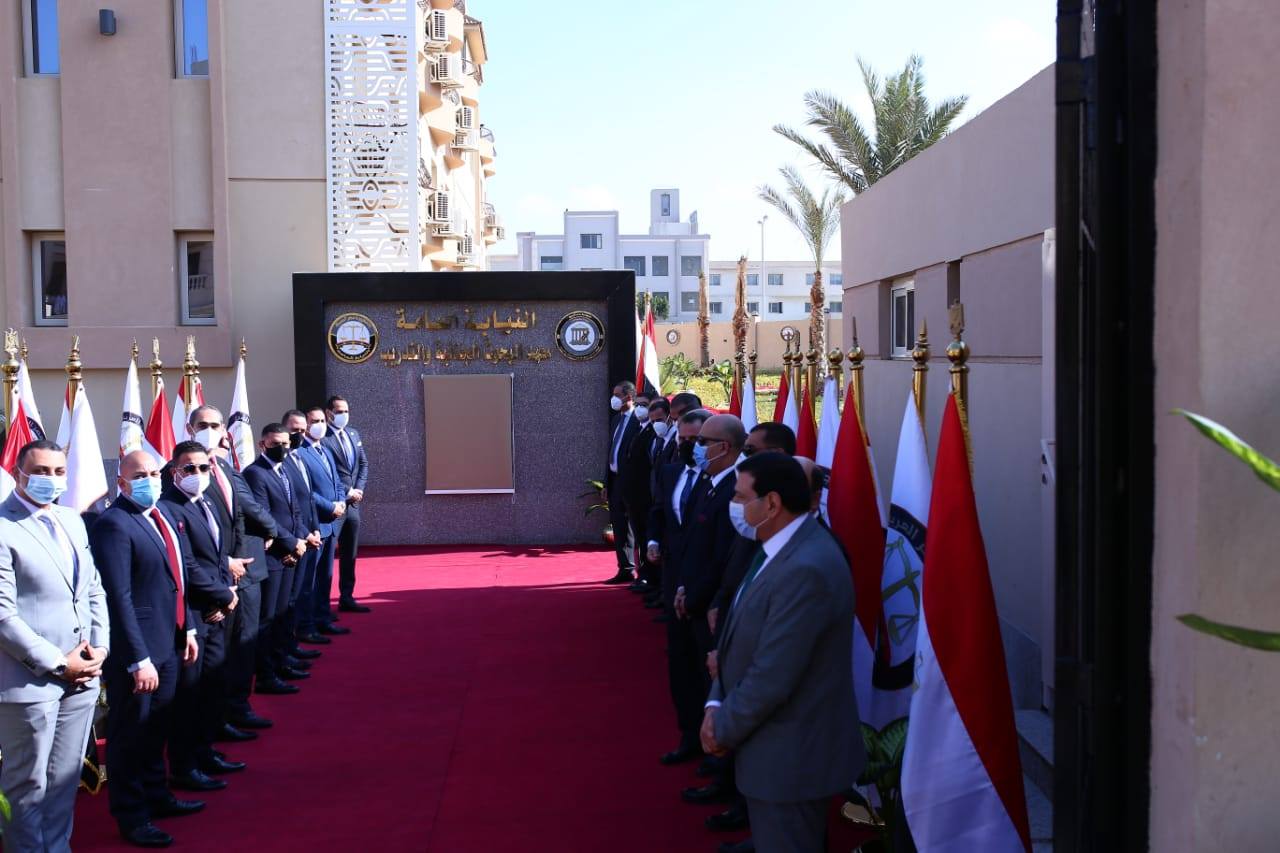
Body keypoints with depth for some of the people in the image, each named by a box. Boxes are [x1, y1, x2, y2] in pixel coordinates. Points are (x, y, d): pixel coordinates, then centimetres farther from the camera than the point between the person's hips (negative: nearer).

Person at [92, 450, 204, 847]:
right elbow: (119, 598, -22)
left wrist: (188, 627, 14)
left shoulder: (163, 516, 9)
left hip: (169, 642, 8)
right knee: (130, 734, 7)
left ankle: (156, 796, 38)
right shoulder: (113, 524, -19)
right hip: (136, 650, -8)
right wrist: (138, 659, -23)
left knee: (157, 727, 22)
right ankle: (131, 818, 22)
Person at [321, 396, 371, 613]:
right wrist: (347, 492, -13)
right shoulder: (322, 439, -12)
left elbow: (363, 464, 15)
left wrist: (359, 489, 1)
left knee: (349, 554, 13)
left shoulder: (353, 434, 12)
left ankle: (346, 598, 21)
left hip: (352, 502, 7)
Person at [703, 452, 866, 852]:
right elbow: (742, 638, 9)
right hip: (780, 746, 9)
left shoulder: (805, 569, -29)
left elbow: (772, 677, -27)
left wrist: (724, 730, -12)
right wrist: (716, 706, -2)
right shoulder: (782, 547, 4)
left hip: (790, 756, -9)